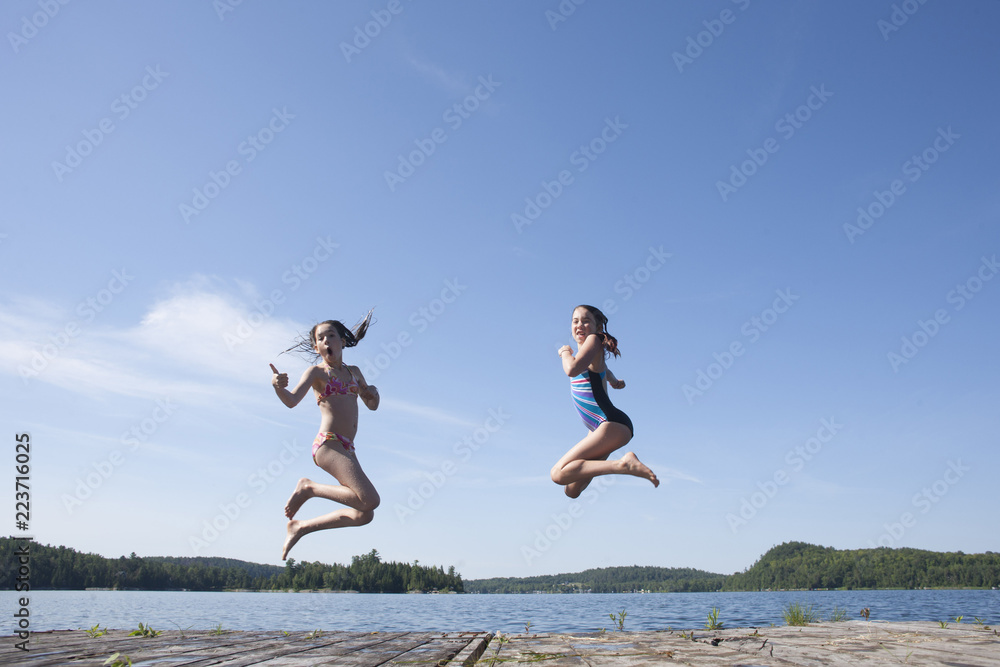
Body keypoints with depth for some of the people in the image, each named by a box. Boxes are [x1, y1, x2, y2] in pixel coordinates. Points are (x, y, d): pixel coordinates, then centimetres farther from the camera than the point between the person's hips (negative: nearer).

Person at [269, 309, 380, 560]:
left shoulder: (353, 372, 20)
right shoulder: (316, 371, 2)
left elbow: (372, 406, 26)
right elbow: (292, 401, -13)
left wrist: (373, 393, 3)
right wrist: (278, 386, -34)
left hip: (346, 449, 7)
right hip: (328, 443, -7)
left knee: (364, 516, 6)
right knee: (369, 500, -23)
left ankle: (300, 527, 16)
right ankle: (309, 488, -4)